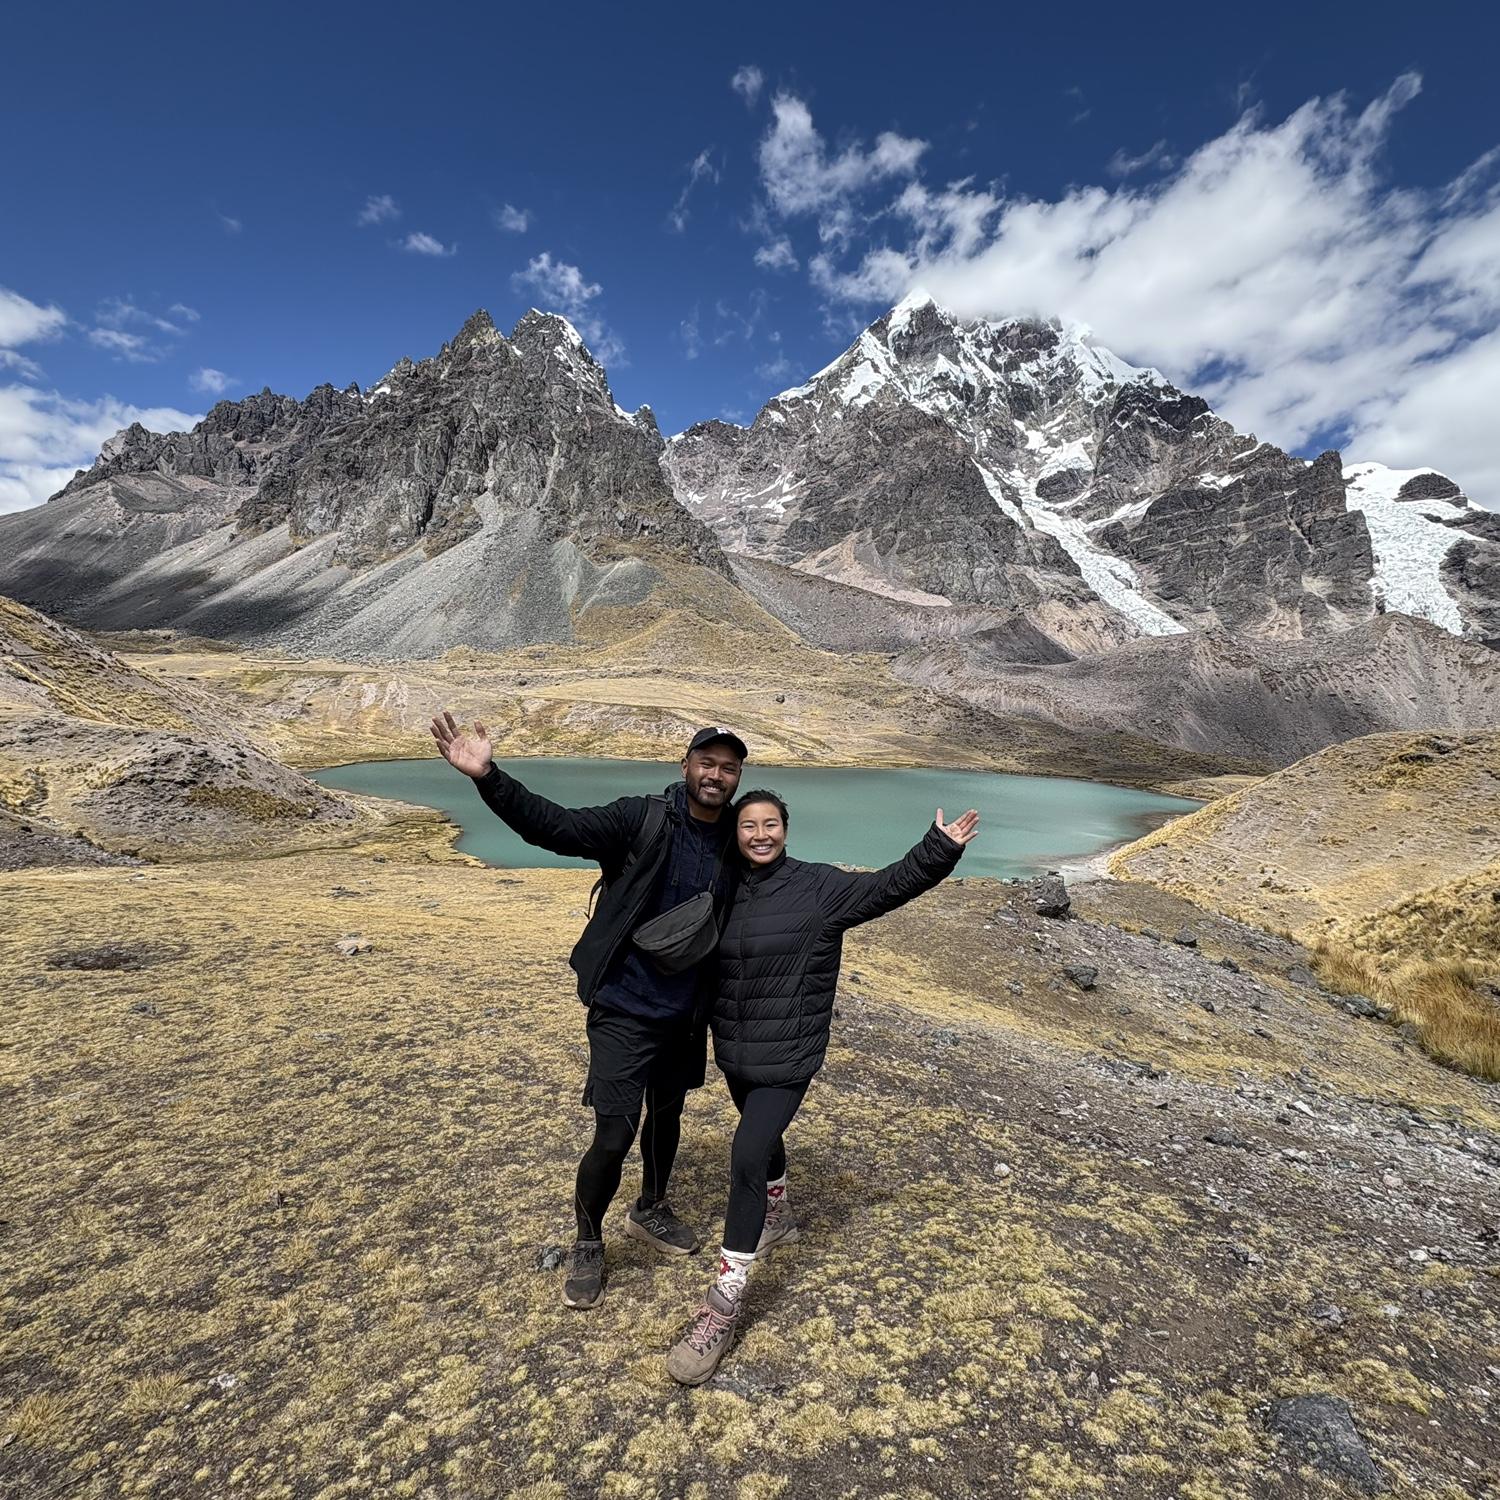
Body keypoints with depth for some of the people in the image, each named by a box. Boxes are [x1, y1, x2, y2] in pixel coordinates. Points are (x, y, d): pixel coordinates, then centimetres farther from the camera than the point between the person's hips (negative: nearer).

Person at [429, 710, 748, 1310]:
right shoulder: (639, 821, -17)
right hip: (624, 1011, -5)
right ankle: (587, 1244, 30)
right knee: (613, 1137, -2)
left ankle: (651, 1211, 51)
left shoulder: (737, 846, -3)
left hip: (686, 1014, 5)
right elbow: (553, 826, -27)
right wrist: (488, 777, -38)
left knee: (666, 1115, 22)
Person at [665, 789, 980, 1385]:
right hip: (733, 1051, 6)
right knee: (763, 1136, 27)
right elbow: (706, 961, 17)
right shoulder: (725, 893, 0)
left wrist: (939, 850, -30)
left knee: (747, 1157, -14)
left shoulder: (818, 887, -13)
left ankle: (722, 1307, 1)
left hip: (788, 1056, -5)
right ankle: (776, 1219, 56)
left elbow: (888, 886, -19)